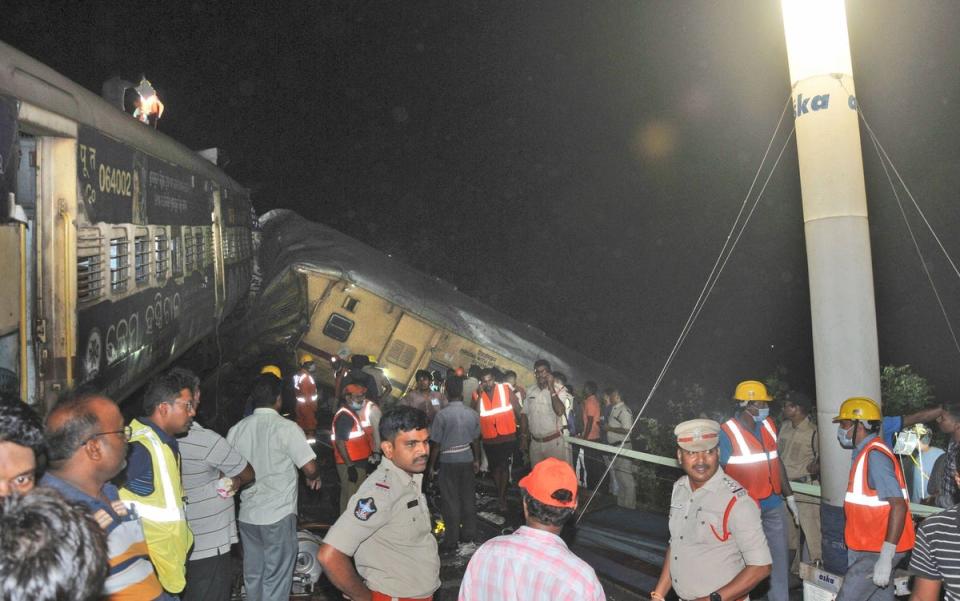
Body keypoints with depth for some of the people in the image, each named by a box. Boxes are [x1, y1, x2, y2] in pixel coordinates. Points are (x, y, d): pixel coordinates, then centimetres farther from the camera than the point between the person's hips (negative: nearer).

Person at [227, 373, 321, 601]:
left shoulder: (235, 430, 0)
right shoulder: (286, 428, -13)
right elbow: (310, 468, -15)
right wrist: (315, 478, 6)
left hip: (247, 515, 5)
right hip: (279, 514, -5)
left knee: (252, 576, 17)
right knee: (276, 579, 5)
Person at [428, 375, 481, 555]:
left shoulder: (442, 415, -15)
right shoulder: (472, 414, -2)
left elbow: (436, 444, -11)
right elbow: (475, 440, 7)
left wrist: (431, 465, 0)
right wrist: (476, 460, 21)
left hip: (448, 462, -4)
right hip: (467, 460, 4)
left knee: (450, 502, 5)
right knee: (468, 499, 12)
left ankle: (451, 542, 13)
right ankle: (469, 538, 22)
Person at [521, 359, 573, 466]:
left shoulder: (559, 389, -8)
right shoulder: (530, 392, 7)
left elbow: (559, 411, -24)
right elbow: (524, 414, 13)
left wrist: (551, 388, -22)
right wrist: (523, 436, 10)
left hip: (554, 442, -4)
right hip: (534, 443, 4)